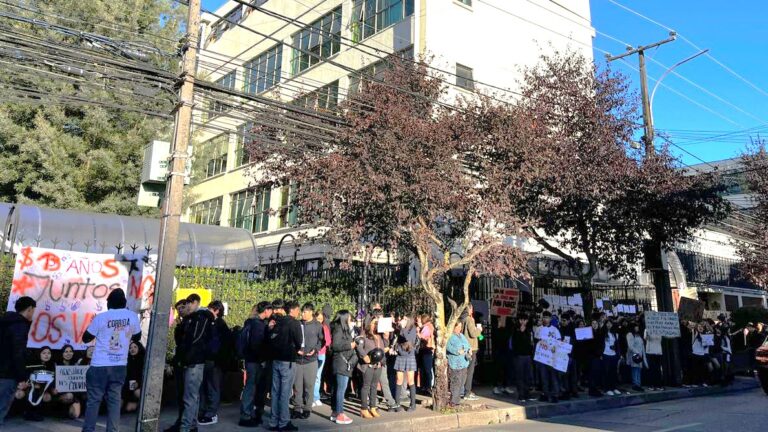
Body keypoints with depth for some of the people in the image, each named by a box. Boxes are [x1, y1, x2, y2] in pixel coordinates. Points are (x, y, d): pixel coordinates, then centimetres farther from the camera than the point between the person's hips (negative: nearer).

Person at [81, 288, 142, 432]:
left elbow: (86, 338, 4)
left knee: (94, 400, 6)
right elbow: (137, 337, 15)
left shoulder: (100, 317, -8)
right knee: (114, 400, 8)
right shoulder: (133, 316, -1)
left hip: (99, 366, -2)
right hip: (120, 366, 2)